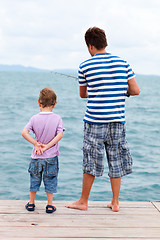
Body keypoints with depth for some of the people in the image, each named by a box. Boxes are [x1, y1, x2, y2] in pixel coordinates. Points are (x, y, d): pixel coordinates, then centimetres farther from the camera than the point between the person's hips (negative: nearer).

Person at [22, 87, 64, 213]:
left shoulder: (34, 118, -5)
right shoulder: (57, 118, -6)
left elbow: (24, 132, -15)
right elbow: (60, 135, -16)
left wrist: (36, 143, -10)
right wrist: (48, 146, -14)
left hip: (36, 157, 1)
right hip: (52, 156, -1)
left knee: (34, 179, 15)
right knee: (50, 181, 10)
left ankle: (31, 203, 25)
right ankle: (50, 205, 13)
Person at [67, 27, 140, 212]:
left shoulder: (85, 66, -3)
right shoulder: (122, 63, 3)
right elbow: (136, 90, 2)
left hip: (94, 121, -3)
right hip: (117, 120, 3)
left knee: (90, 162, 6)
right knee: (116, 161, 12)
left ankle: (83, 201, 17)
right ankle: (115, 202, 20)